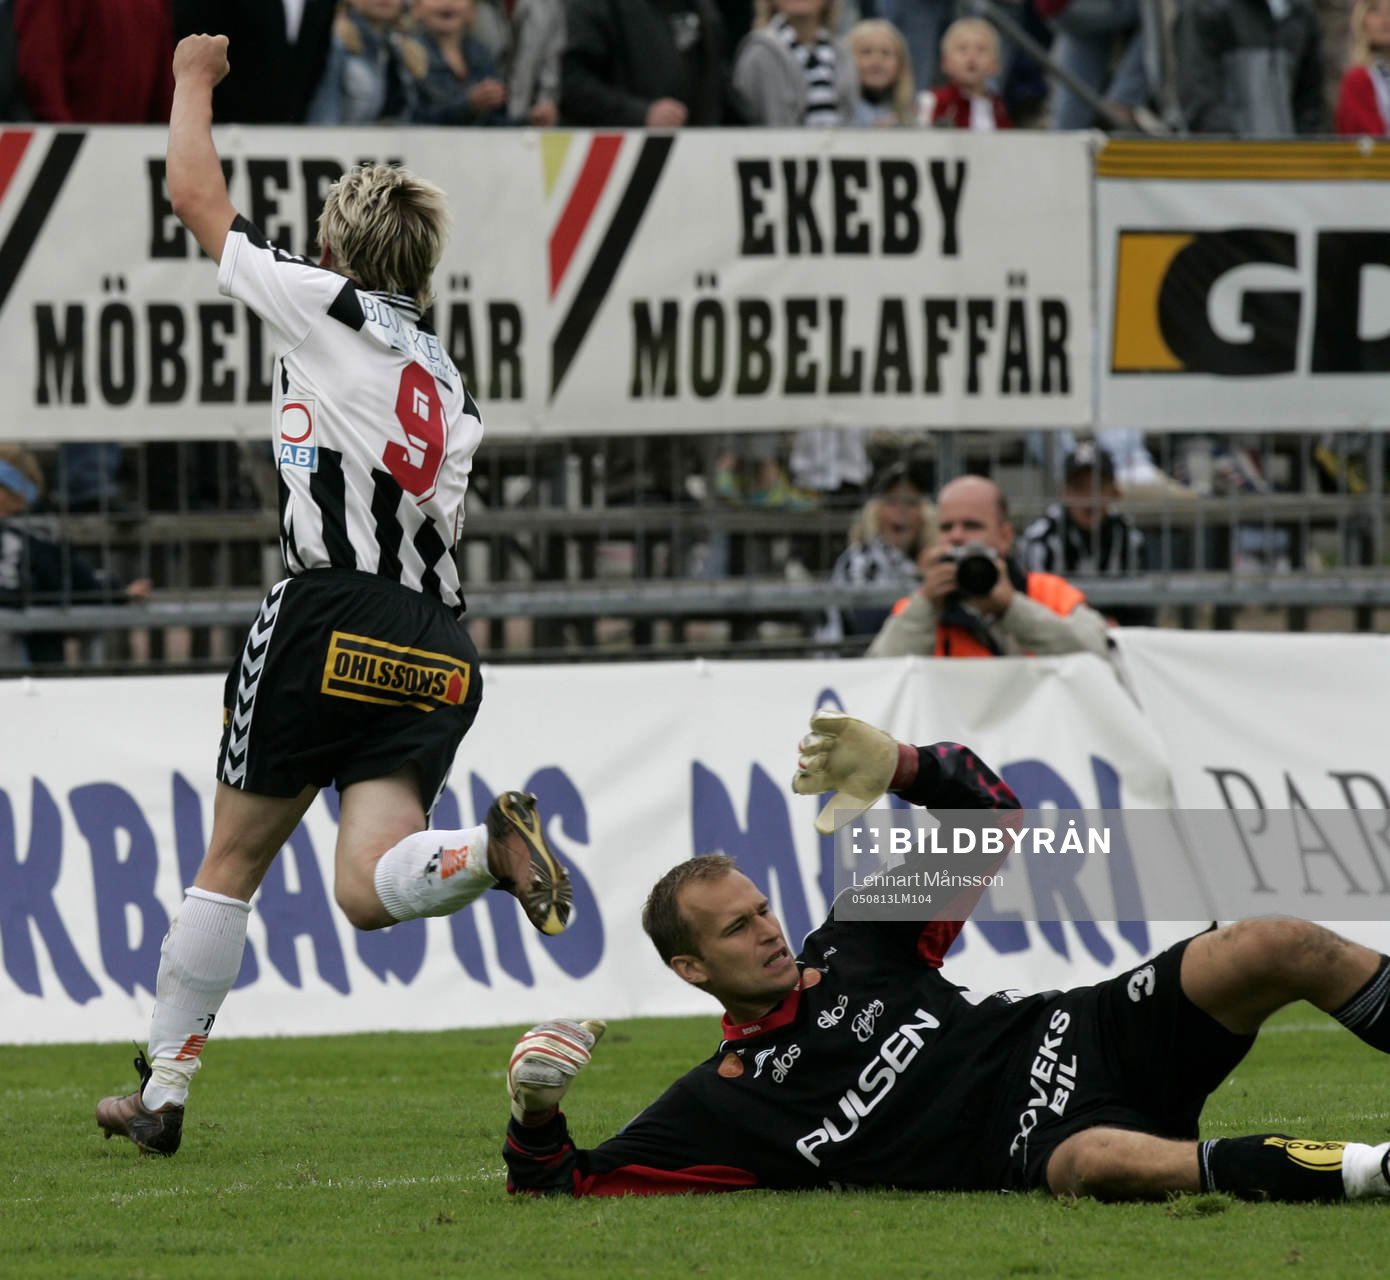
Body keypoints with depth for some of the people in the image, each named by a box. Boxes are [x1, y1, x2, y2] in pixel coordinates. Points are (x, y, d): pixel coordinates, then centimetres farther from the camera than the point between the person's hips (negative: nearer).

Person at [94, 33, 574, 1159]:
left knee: (232, 861, 6)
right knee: (369, 888, -4)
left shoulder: (327, 306, 5)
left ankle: (162, 1094, 11)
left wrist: (195, 78, 27)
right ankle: (492, 845, -33)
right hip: (436, 643, 5)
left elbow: (197, 198, 14)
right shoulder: (452, 389, 23)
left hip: (332, 614, -5)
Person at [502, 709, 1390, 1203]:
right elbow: (561, 1187, 5)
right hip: (1028, 1148, -6)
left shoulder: (855, 945, 16)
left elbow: (991, 815, 16)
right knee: (1100, 1161, -45)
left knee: (1282, 950, -19)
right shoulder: (719, 1102, 7)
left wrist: (900, 767, -4)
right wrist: (536, 1113, -15)